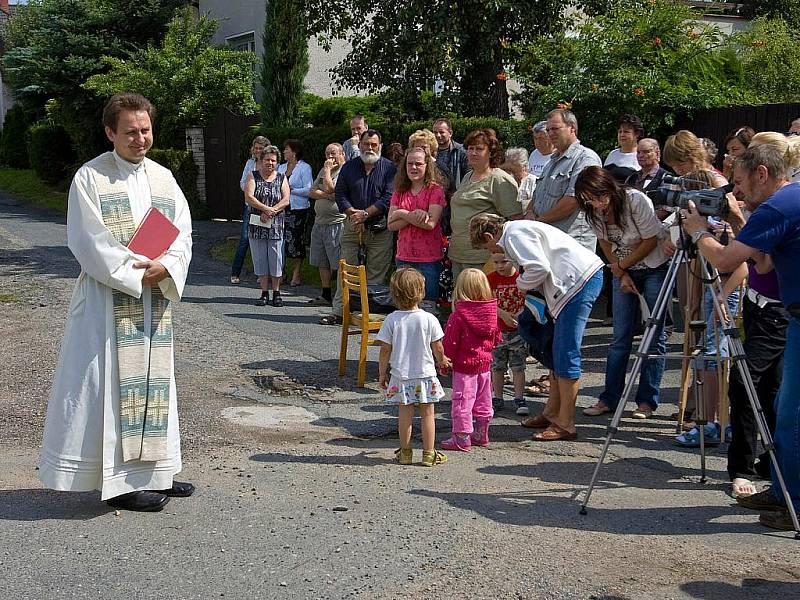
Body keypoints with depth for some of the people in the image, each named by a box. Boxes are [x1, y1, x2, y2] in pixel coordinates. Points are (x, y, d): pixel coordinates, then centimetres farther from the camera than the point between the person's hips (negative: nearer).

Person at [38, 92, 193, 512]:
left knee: (152, 380, 11)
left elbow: (183, 232, 6)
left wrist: (166, 268, -13)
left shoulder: (163, 178, 11)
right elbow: (89, 243, -13)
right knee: (113, 383, -4)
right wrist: (136, 276, -15)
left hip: (154, 300, 6)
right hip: (108, 299, -6)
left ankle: (150, 472, 21)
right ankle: (118, 481, 2)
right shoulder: (90, 178, -6)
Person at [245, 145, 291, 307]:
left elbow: (286, 200, -3)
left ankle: (276, 293, 7)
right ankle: (264, 293, 10)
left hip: (276, 226, 0)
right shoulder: (253, 176, 5)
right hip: (257, 225, 0)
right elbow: (248, 198, -8)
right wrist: (266, 208, -18)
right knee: (260, 259, 3)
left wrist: (271, 212, -15)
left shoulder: (281, 178, 9)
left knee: (276, 260, -1)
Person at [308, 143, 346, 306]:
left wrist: (327, 169, -5)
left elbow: (329, 188, -19)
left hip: (336, 223, -9)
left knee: (338, 263, -8)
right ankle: (326, 295, 20)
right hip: (320, 222, 9)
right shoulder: (323, 171, 19)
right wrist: (327, 195, -7)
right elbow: (312, 192, 11)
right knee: (322, 262, 12)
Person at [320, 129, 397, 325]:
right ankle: (339, 311, 5)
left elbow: (389, 198, -8)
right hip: (352, 227, 3)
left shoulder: (389, 168, 0)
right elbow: (340, 194, 7)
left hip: (380, 230, -3)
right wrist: (353, 214, -9)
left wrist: (365, 214, -13)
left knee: (375, 275, -1)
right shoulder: (349, 167, 11)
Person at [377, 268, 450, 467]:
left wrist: (382, 372, 8)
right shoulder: (429, 319, -11)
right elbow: (438, 348, -4)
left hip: (400, 377, 1)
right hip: (425, 375, -1)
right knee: (427, 414, 9)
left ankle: (405, 452, 19)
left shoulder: (391, 320, -10)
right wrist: (442, 361, 17)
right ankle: (428, 453, 13)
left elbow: (385, 350, -6)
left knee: (405, 414, 11)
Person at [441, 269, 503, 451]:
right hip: (485, 363, 6)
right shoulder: (491, 313, -1)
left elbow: (450, 344, -15)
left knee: (462, 402, 0)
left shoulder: (457, 316, -18)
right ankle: (481, 435, 26)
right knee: (483, 401, 16)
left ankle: (462, 438, 2)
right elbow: (497, 339, 10)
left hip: (464, 366, -6)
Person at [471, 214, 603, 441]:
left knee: (566, 353, -9)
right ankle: (553, 412, 25)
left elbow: (539, 268, -21)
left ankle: (565, 424, -6)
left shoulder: (515, 235, -9)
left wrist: (522, 285, -1)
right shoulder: (517, 231, 23)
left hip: (580, 279, -11)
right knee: (558, 351, 17)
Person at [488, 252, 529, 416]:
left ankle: (519, 399, 12)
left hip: (518, 330, -1)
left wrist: (521, 313, -21)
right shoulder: (491, 278, -5)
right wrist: (503, 314, -23)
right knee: (497, 367, 10)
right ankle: (497, 399, 21)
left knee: (518, 366, 4)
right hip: (498, 330, 1)